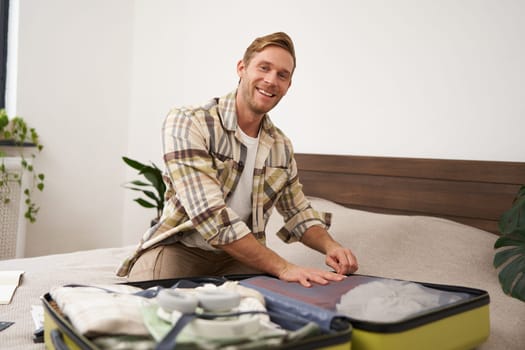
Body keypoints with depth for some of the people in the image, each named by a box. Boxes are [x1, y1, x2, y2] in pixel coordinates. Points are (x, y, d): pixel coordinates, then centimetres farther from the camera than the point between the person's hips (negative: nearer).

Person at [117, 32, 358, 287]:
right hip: (178, 250, -5)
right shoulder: (186, 123, -16)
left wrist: (330, 246, -9)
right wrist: (283, 268, -28)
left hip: (239, 256, 6)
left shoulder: (281, 147, 5)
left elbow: (300, 214, 13)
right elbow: (211, 216, -26)